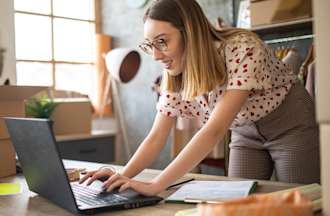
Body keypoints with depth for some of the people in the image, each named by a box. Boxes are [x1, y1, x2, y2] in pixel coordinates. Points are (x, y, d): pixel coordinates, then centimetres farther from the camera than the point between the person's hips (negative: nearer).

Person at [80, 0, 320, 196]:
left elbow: (214, 130, -40)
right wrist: (123, 176, -29)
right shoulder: (175, 76, -14)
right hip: (246, 134, 5)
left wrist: (155, 185, -44)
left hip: (292, 127, -4)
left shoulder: (243, 49, -33)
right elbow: (157, 137, -12)